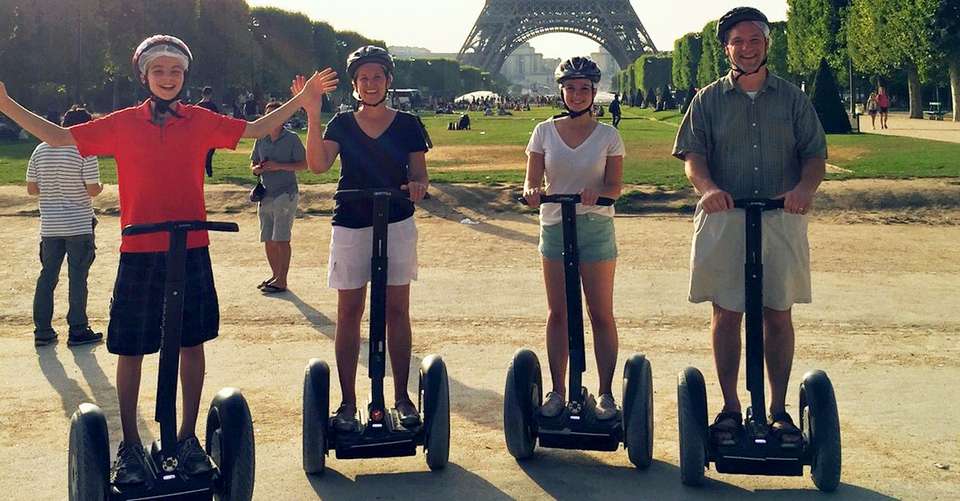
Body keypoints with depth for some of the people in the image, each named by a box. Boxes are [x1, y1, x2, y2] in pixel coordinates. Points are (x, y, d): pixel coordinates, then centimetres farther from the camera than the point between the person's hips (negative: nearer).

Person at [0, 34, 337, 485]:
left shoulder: (200, 121, 5)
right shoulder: (122, 124, 2)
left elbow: (254, 129, 12)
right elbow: (59, 137, 4)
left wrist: (301, 100, 5)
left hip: (191, 250, 1)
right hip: (138, 252, -1)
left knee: (191, 343, 7)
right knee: (130, 349, 3)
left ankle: (188, 439, 20)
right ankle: (130, 445, 16)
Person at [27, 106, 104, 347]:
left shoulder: (40, 150, 3)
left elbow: (31, 189, 5)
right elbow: (93, 190, -13)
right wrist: (100, 187, 8)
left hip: (49, 226, 4)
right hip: (79, 226, -4)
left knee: (47, 277, 11)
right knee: (78, 279, 3)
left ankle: (42, 331, 14)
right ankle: (78, 331, 8)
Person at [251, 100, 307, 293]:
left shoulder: (292, 139, -2)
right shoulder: (260, 140, 12)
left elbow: (303, 164, -5)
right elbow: (253, 165, 20)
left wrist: (278, 166, -16)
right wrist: (258, 169, -5)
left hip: (286, 194, -6)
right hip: (265, 195, 6)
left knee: (281, 239, -9)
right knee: (268, 240, 9)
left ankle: (282, 280, -4)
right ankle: (275, 275, 23)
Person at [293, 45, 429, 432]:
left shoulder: (407, 124, 4)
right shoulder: (341, 124, 5)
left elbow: (419, 173, 6)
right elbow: (318, 164, -10)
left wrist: (417, 186, -18)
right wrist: (312, 116, -20)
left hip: (397, 224, 0)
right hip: (350, 225, 0)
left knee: (397, 311, 4)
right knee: (349, 313, 2)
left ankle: (401, 397, 13)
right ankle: (348, 403, 8)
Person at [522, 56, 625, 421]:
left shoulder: (608, 136, 1)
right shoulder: (544, 132, 4)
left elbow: (615, 186, -3)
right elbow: (532, 181, 2)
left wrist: (597, 192, -25)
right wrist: (531, 192, -21)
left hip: (596, 228, -1)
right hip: (554, 227, 2)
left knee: (601, 314, 1)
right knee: (557, 314, 7)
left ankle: (606, 394, 9)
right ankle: (558, 391, 16)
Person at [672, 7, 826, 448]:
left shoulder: (792, 98, 11)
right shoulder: (709, 99, 9)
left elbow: (815, 155, 5)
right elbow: (693, 153, 0)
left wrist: (805, 187, -17)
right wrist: (707, 188, -22)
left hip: (781, 221, 1)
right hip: (724, 219, 0)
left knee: (778, 315, 4)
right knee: (726, 314, 2)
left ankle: (778, 410, 13)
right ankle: (730, 408, 12)